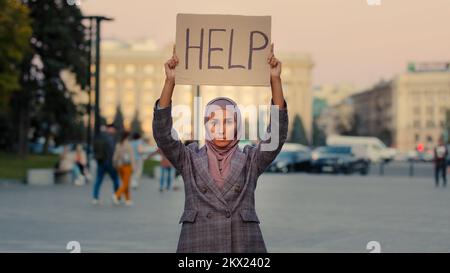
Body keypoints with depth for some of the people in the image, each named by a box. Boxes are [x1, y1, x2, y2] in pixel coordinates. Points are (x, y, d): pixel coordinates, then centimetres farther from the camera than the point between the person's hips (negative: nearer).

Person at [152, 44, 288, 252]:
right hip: (197, 246, 0)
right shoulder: (189, 159, 8)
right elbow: (162, 133, -5)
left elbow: (277, 133, -4)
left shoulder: (251, 160, 9)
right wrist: (170, 81, -12)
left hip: (245, 246, 1)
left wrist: (275, 80, -10)